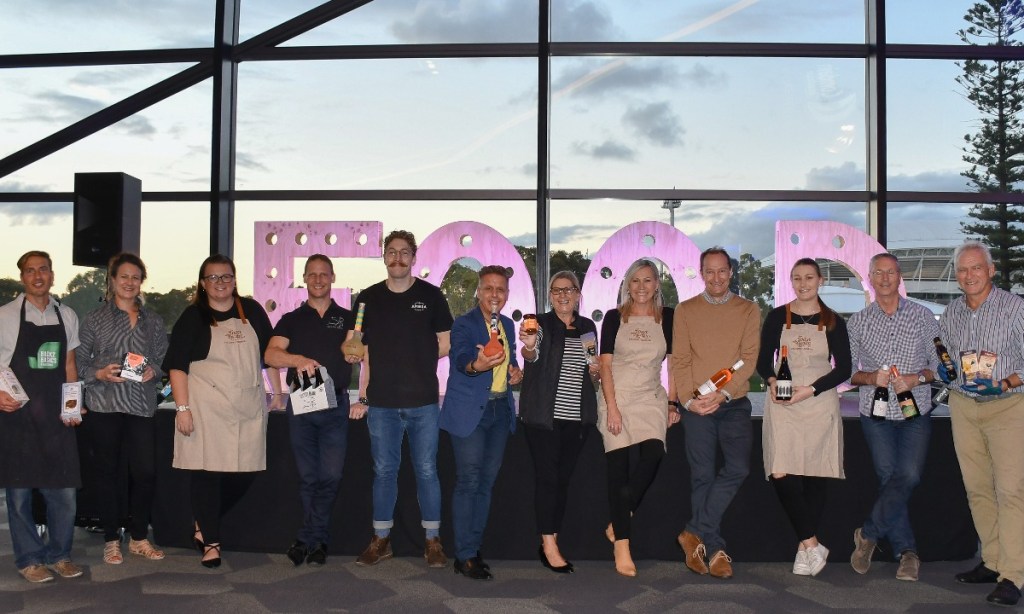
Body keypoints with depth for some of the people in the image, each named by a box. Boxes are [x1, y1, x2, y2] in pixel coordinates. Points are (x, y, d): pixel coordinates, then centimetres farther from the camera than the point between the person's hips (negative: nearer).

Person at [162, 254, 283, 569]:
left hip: (249, 407, 4)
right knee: (207, 472, -2)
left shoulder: (252, 311, 8)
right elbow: (177, 366, -4)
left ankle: (204, 524, 25)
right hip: (206, 409, -3)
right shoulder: (192, 317, -1)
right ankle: (211, 542, 11)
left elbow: (269, 353, 16)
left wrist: (277, 392, 15)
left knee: (245, 472, 4)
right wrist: (182, 408, -11)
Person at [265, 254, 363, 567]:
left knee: (330, 476, -5)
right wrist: (298, 359, -23)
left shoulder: (347, 318, 11)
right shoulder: (291, 320, 12)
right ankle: (318, 541, 17)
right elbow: (270, 354, -4)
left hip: (336, 405, -1)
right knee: (308, 477, 5)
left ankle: (307, 539, 9)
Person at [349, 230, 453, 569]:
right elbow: (361, 350, 8)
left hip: (423, 401, -1)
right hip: (381, 402, 1)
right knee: (384, 471, 9)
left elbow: (445, 344, 8)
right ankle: (381, 540, 20)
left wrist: (419, 361, -3)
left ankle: (433, 541, 14)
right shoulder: (368, 298, 7)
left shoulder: (431, 295, 3)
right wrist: (363, 394, 1)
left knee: (427, 471, 4)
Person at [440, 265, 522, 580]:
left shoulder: (507, 325, 12)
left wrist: (515, 371, 4)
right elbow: (461, 356, -29)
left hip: (500, 410, 7)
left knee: (486, 482, 12)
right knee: (468, 482, -6)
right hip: (470, 412, -7)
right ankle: (465, 556, 2)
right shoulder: (464, 324, -10)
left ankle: (474, 549, 22)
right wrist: (477, 364, -51)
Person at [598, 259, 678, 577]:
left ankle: (618, 521, 0)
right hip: (617, 398, -1)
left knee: (653, 453, -21)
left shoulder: (667, 318, 7)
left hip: (651, 399, 1)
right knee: (618, 467, -5)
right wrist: (612, 407, -10)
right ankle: (621, 546, -1)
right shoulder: (614, 318, 3)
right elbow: (605, 365, -1)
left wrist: (672, 402, 4)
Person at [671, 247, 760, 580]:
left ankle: (696, 533, -2)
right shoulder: (685, 310, 6)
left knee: (738, 468, -13)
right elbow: (679, 360, 2)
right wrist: (688, 398, -12)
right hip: (696, 406, 0)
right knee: (702, 476, 1)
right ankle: (714, 549, 10)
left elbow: (748, 358, -2)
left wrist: (722, 393, -15)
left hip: (734, 404, 1)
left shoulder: (748, 310, 6)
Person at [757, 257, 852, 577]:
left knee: (816, 476, 2)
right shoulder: (777, 317, 7)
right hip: (782, 404, 0)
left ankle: (805, 545, 17)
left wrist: (811, 389, -10)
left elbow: (844, 368, 3)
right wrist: (771, 381, -12)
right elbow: (763, 360, 9)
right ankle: (812, 544, -3)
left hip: (819, 404, 0)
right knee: (781, 474, -14)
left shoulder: (833, 321, 6)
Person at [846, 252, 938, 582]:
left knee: (909, 475, -16)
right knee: (889, 478, -3)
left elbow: (940, 364, 5)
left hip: (916, 412, 0)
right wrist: (871, 378, -14)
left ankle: (868, 533, 1)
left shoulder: (922, 316, 4)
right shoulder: (857, 322, 5)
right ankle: (907, 551, 11)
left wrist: (917, 378, -14)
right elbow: (846, 371, 5)